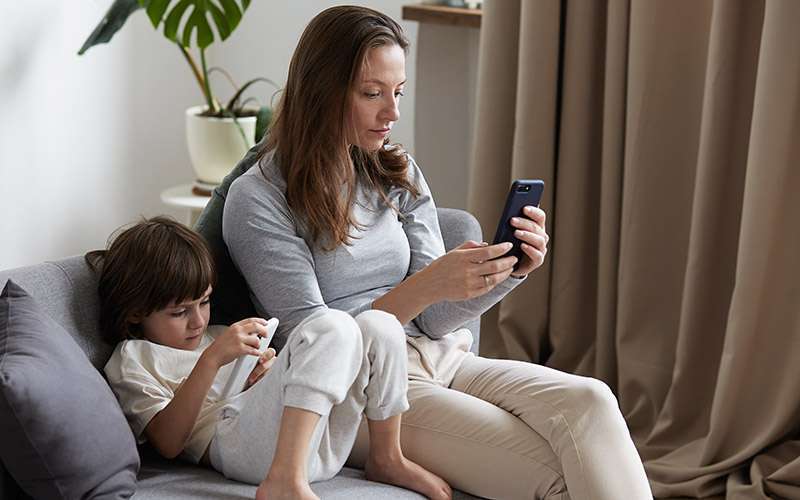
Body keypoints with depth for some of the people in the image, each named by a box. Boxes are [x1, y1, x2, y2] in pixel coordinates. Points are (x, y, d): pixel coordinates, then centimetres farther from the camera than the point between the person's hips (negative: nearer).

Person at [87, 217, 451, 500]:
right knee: (333, 326, -27)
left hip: (314, 442, 7)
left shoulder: (215, 335, 34)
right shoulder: (131, 359, 12)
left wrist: (269, 372, 4)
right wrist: (210, 360, -15)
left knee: (377, 324, -7)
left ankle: (387, 460, 1)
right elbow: (167, 443, -5)